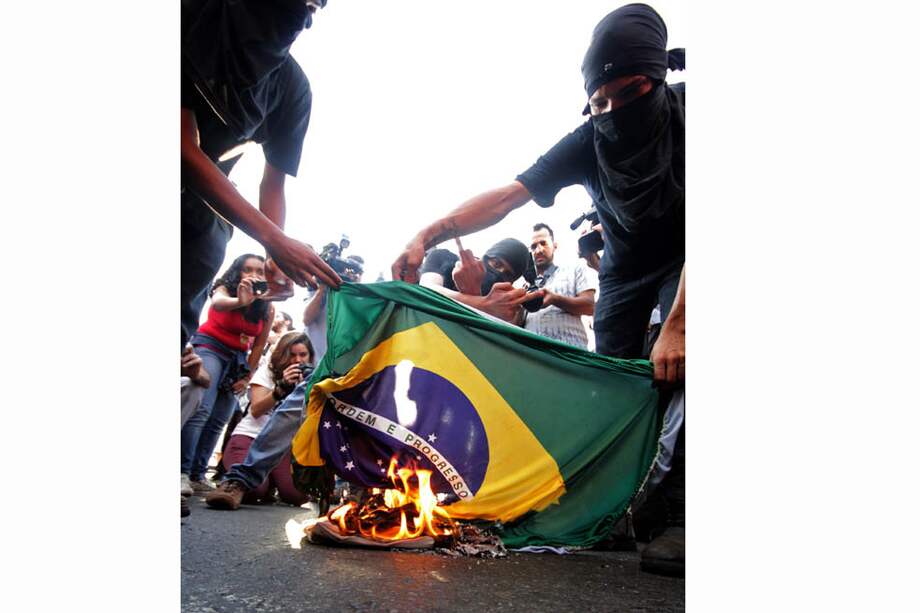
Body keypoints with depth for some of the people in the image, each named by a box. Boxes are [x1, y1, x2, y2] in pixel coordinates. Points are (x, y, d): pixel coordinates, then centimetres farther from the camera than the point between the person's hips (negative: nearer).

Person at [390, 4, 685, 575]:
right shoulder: (589, 141, -18)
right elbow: (505, 196, -27)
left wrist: (676, 324, -43)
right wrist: (428, 234, -41)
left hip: (681, 261, -3)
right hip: (626, 267, 3)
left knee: (676, 360, -29)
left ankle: (681, 510, -23)